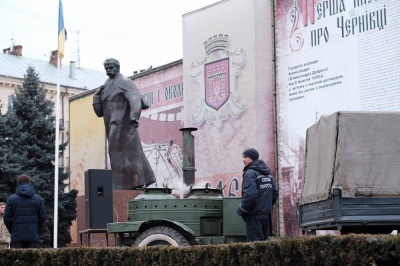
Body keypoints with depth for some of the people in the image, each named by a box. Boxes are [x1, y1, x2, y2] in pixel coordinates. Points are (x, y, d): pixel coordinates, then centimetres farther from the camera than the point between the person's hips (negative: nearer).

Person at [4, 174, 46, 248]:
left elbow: (7, 218, 1)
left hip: (17, 236, -1)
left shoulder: (11, 199, 3)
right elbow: (42, 217, 4)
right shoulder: (38, 199, 7)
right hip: (33, 236, 1)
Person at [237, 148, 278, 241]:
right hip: (266, 215, 9)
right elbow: (274, 193, 19)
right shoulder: (267, 173, 16)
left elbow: (250, 195, -23)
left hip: (254, 216, -9)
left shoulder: (250, 173, -12)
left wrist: (241, 210, -11)